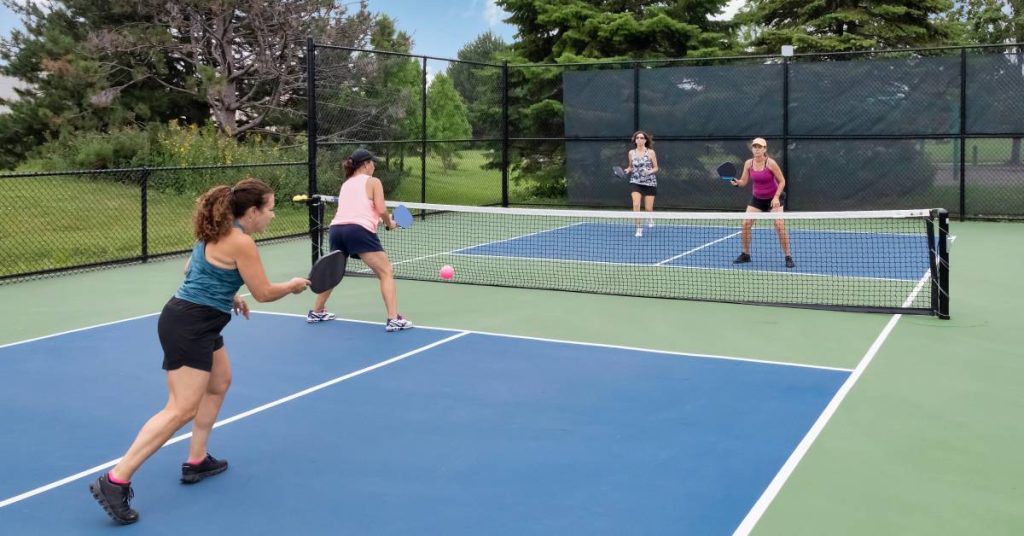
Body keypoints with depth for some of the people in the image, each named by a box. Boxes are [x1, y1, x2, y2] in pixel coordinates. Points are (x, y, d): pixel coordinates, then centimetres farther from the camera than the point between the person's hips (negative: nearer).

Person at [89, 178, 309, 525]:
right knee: (181, 410, -13)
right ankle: (115, 482, -14)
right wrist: (293, 286, 9)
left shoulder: (217, 233, 11)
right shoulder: (241, 242, -16)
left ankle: (197, 461, 30)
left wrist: (228, 297, 25)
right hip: (188, 327, -11)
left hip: (196, 324, 11)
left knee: (220, 382, 24)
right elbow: (264, 293, -10)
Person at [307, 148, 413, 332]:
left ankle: (316, 312, 40)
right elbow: (381, 209, -3)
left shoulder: (345, 184, 27)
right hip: (359, 230, -6)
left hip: (336, 229, 7)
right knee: (386, 273, -2)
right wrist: (389, 223, 17)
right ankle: (394, 319, -13)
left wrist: (381, 219, 32)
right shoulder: (373, 181, 9)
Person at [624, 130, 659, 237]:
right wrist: (628, 170, -6)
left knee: (648, 208, 3)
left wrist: (650, 171, -18)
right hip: (636, 182, 1)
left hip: (649, 183, -1)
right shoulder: (631, 153, 3)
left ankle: (650, 217, 41)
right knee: (636, 205, -18)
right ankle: (639, 228, -9)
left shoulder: (651, 152, -4)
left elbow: (656, 168, 2)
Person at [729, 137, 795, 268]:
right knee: (746, 223, -7)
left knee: (780, 225, -16)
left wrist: (776, 197, -21)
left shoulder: (770, 163, -18)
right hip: (757, 198, 4)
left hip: (773, 198, -4)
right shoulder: (748, 163, -7)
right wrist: (737, 182, -27)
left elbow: (782, 181, -12)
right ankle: (745, 255, 11)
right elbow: (743, 181, -4)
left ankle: (788, 257, -5)